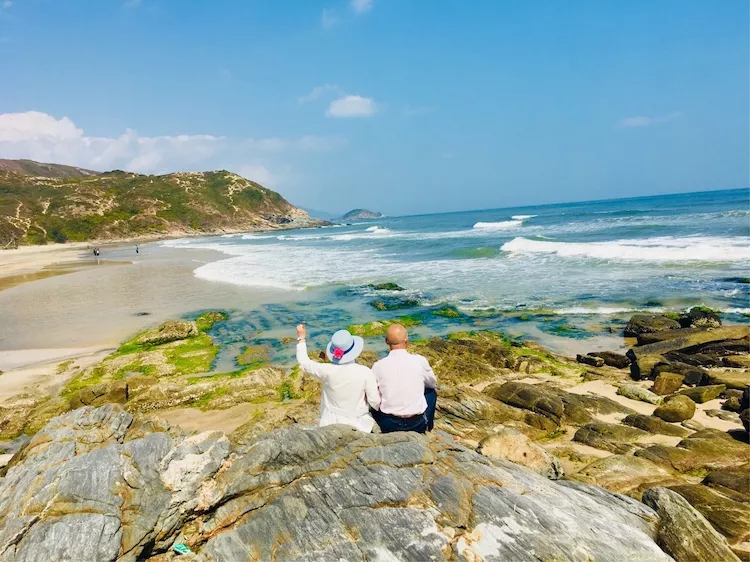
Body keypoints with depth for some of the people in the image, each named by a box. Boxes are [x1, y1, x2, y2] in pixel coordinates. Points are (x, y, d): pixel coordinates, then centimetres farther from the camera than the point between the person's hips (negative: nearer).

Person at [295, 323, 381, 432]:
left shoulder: (327, 371, -14)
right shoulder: (365, 372, -18)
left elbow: (304, 362, 4)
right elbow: (375, 401, -12)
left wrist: (301, 338, 16)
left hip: (331, 424, 2)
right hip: (358, 426, -2)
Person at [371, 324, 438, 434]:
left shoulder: (378, 366, -12)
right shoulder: (420, 361, -12)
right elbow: (433, 383, 8)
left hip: (388, 425, 1)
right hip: (417, 424, 0)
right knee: (431, 391, 26)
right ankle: (426, 428, 29)